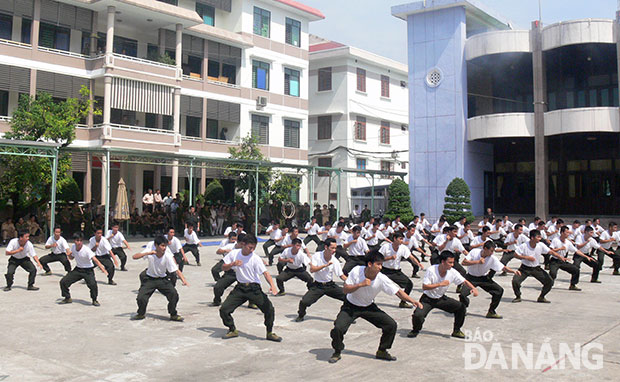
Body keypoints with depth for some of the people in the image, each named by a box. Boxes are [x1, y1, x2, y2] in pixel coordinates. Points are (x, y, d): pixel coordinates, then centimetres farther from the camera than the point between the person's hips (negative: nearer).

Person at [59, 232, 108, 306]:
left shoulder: (86, 250, -24)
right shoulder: (73, 247, -5)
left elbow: (95, 260, -34)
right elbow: (72, 258, 14)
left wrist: (102, 268, -48)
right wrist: (69, 255, -10)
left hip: (88, 270, -6)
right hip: (78, 269, 6)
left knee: (92, 284, -29)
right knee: (63, 281, 0)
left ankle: (94, 300, -2)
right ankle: (67, 298, 25)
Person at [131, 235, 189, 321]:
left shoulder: (167, 256, -20)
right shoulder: (150, 252, -19)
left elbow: (176, 270, -20)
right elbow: (134, 257, -27)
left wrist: (183, 280, -37)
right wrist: (148, 253, -39)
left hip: (162, 279, 0)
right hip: (150, 279, 0)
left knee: (174, 294, -20)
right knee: (141, 298, -16)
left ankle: (173, 315, 4)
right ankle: (141, 314, 17)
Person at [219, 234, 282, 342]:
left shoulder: (255, 258, -12)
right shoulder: (234, 253, -2)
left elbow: (265, 273, -20)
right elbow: (223, 268, 6)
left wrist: (272, 285, -36)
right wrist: (233, 264, -16)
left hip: (254, 288, -2)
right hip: (240, 287, 3)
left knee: (269, 309, -17)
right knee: (223, 310, -8)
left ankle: (270, 333, 6)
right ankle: (233, 330, 18)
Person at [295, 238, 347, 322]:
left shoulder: (335, 261, -7)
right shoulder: (317, 256, -11)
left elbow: (341, 276, -3)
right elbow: (312, 269, -20)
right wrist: (325, 265, -25)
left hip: (330, 285, 2)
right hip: (318, 286, -2)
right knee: (304, 301, -20)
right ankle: (301, 315, 13)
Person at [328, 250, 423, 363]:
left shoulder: (382, 279, -20)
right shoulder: (357, 271, -23)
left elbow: (398, 292, -18)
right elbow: (345, 290, -19)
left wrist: (413, 301, -31)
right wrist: (361, 284, -33)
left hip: (369, 307, 3)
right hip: (351, 306, -3)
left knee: (391, 325, -9)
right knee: (338, 328, -26)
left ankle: (382, 352, 14)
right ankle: (337, 353, 3)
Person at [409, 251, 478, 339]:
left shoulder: (452, 272, -12)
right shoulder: (431, 270, -24)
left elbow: (464, 281, -5)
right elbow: (424, 287, -24)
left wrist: (473, 288, -25)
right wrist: (440, 284, -29)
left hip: (441, 299, 4)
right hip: (427, 299, -4)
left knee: (462, 307, -11)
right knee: (418, 315, -29)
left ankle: (456, 331, 10)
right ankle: (415, 330, 6)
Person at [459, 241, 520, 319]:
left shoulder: (493, 259, -14)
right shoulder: (474, 252, -18)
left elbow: (503, 268, -13)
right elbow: (464, 262, -21)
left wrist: (514, 271, -30)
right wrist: (478, 262, -28)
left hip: (483, 278, 3)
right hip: (471, 277, -3)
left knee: (499, 290, -12)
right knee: (463, 294, -25)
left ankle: (491, 312, 3)